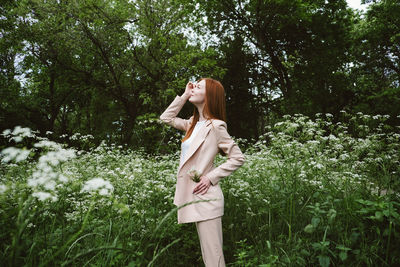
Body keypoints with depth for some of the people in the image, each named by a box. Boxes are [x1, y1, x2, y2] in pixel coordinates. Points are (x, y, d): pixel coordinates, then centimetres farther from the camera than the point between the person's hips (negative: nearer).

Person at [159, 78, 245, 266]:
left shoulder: (215, 126, -11)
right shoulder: (193, 124, 11)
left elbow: (238, 158, -10)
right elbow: (166, 118, 20)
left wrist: (211, 177, -16)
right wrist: (184, 96, 11)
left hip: (205, 197, -8)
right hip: (192, 197, 8)